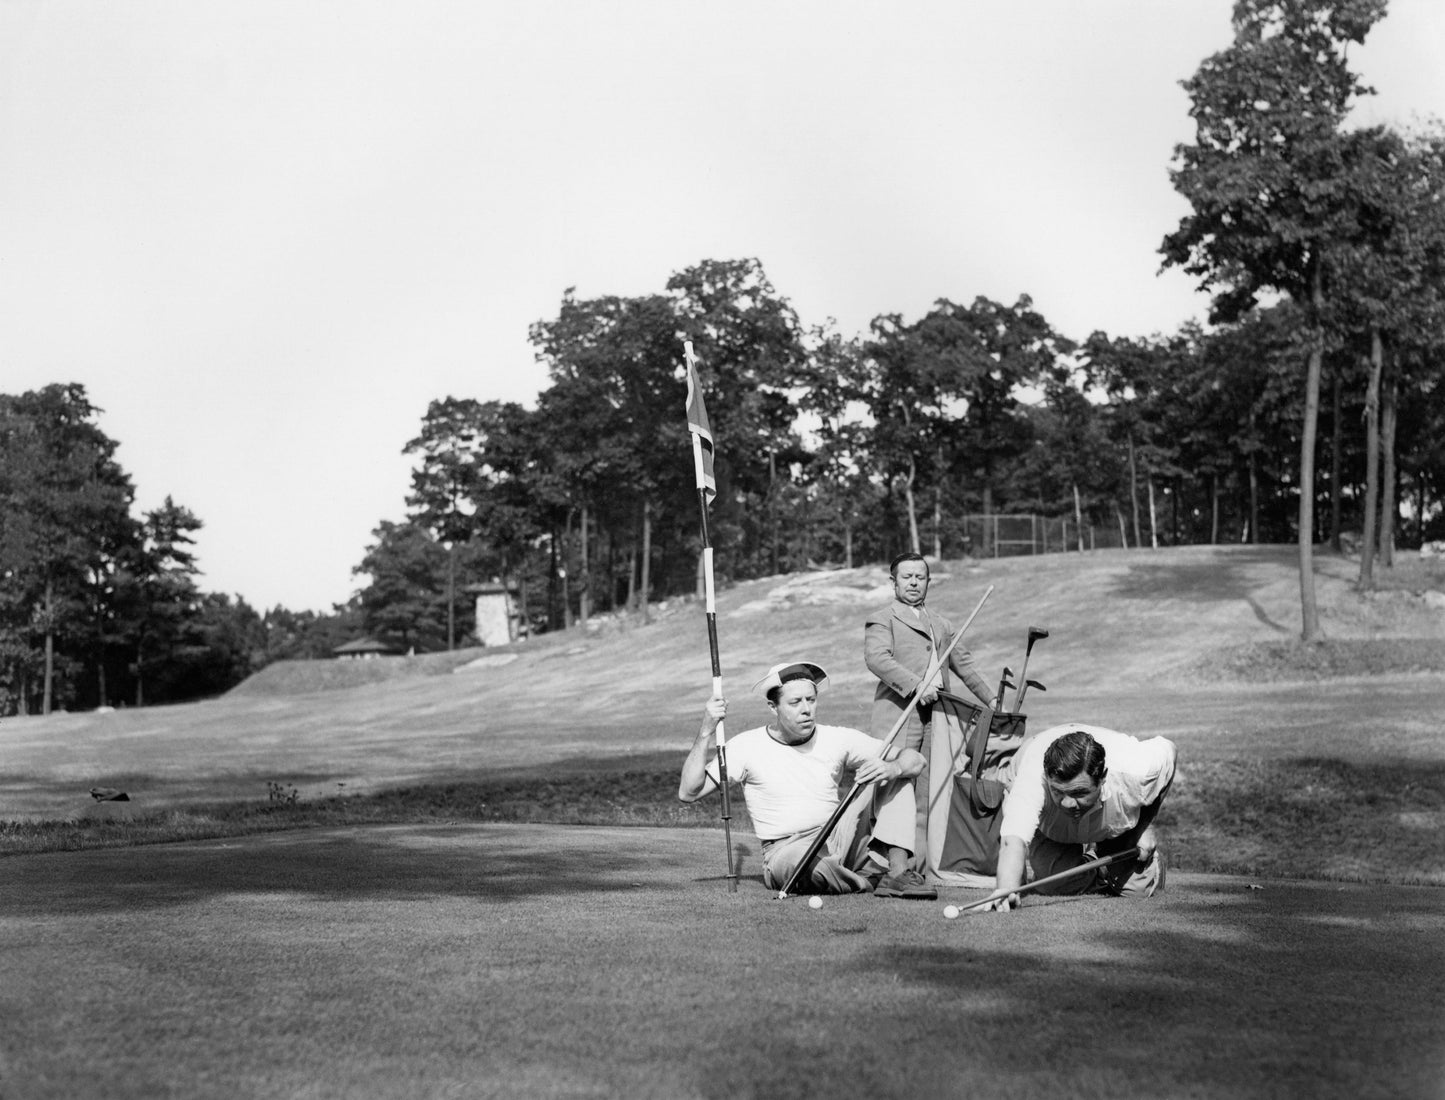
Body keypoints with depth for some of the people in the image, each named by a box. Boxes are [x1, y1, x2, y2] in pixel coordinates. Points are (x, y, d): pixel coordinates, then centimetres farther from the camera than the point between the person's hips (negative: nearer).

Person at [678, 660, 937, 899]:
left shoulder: (838, 739, 3)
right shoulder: (746, 746, -3)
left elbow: (915, 760, 3)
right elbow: (688, 793, -9)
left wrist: (891, 768, -21)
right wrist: (706, 732, -17)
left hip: (841, 840, 4)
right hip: (787, 850, -4)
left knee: (896, 775, -8)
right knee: (801, 859, -42)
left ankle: (897, 872, -20)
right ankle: (871, 880, -12)